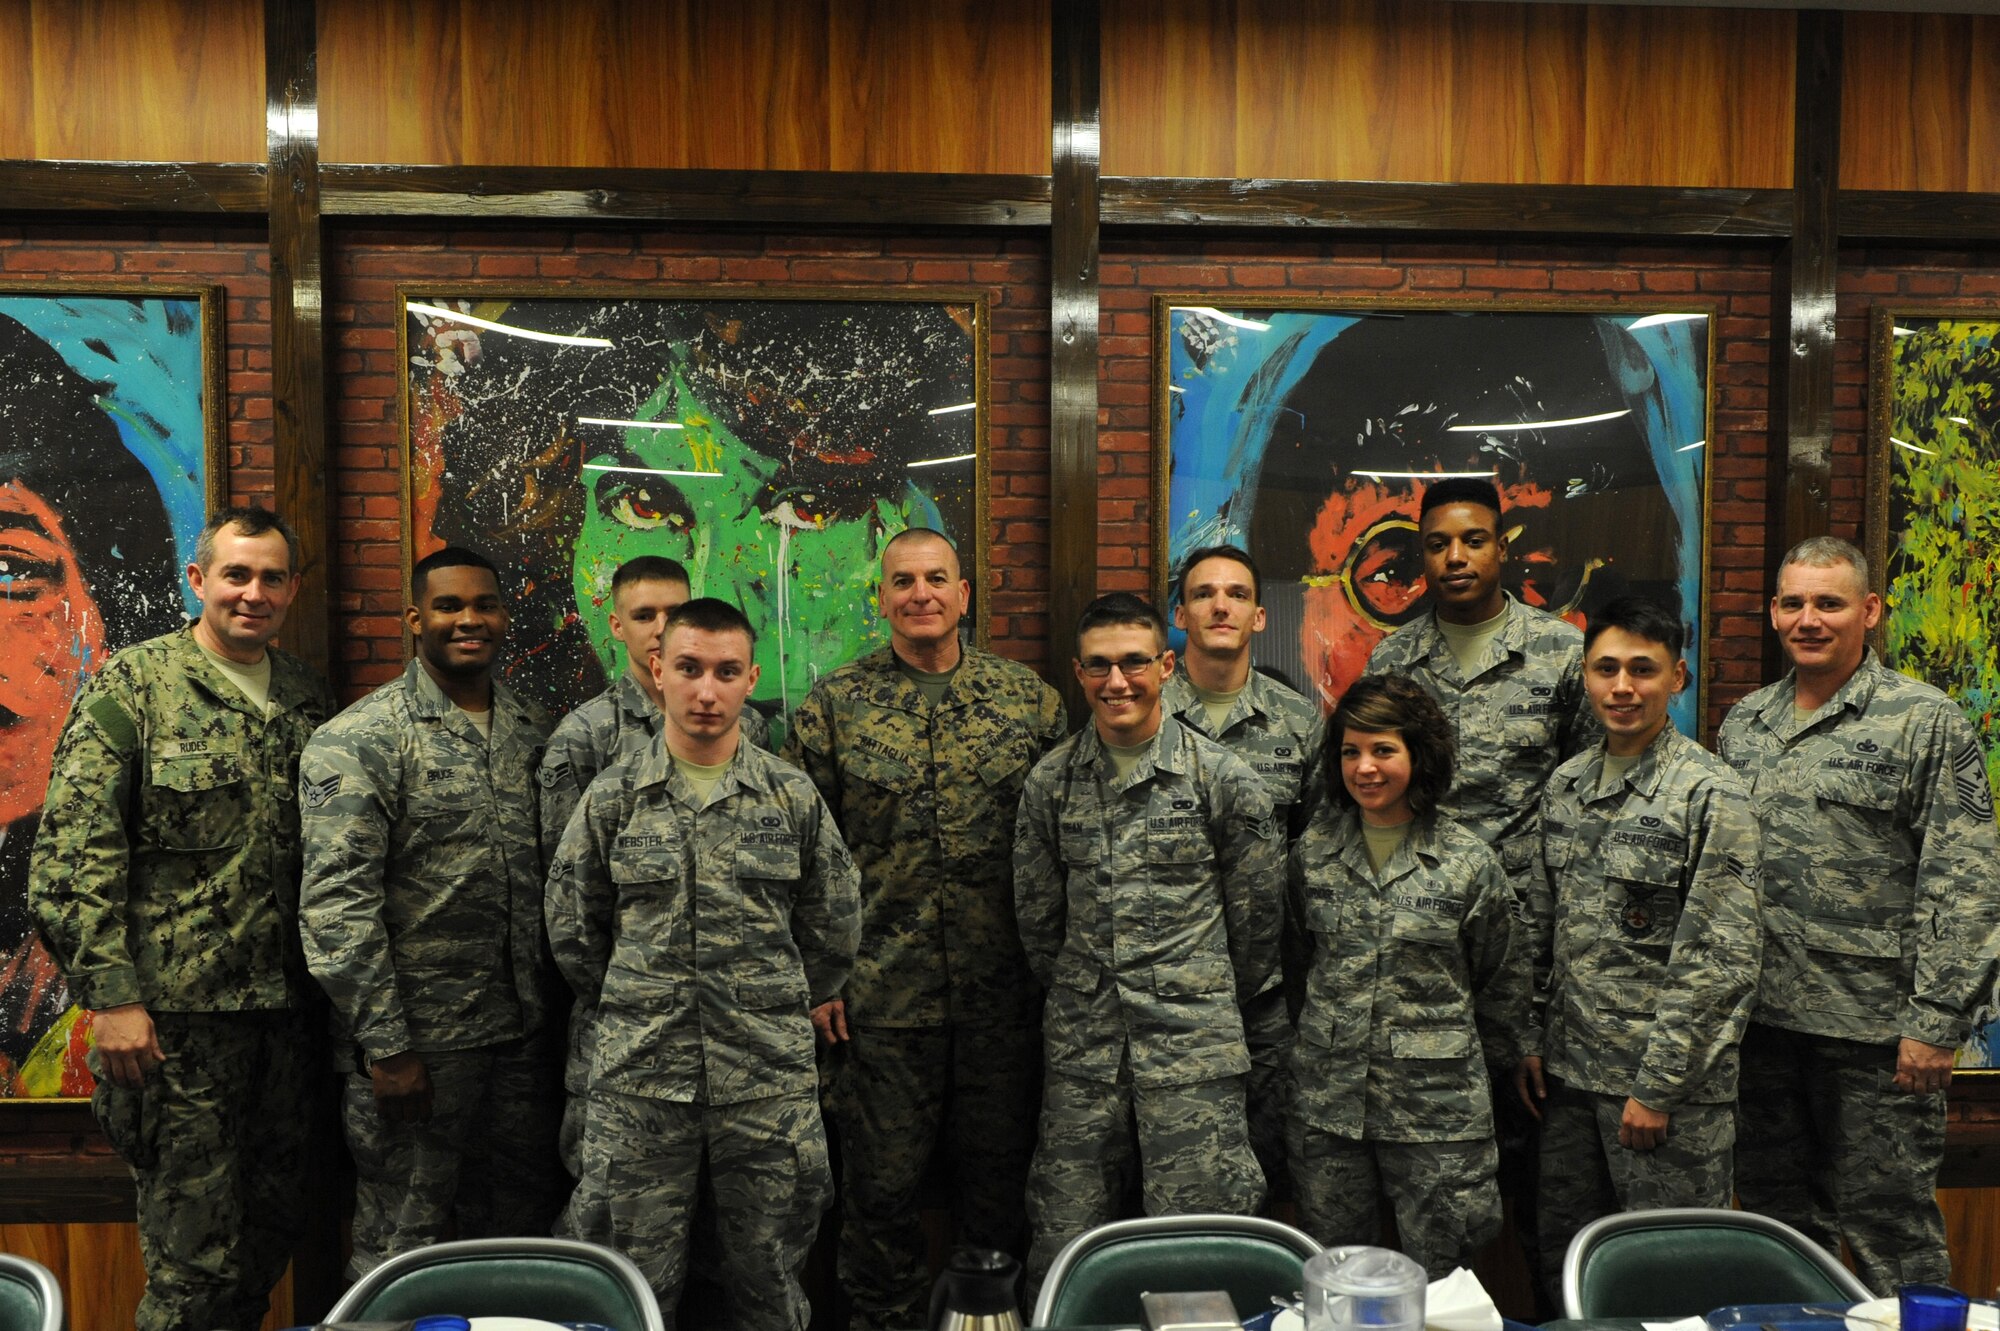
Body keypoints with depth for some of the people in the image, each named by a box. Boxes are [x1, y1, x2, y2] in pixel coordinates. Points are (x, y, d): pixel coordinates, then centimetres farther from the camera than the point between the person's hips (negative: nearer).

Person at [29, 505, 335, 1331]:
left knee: (273, 1228, 15)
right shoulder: (133, 686, -5)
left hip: (284, 1011, 5)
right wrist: (110, 994, -15)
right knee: (195, 1256, 0)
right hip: (178, 1013, -5)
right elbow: (73, 852, -9)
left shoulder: (308, 699, 10)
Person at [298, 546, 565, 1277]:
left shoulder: (532, 730, 8)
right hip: (419, 1039, -5)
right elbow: (336, 904, -14)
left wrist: (553, 1003, 9)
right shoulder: (358, 741, -10)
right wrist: (385, 1045, -16)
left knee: (517, 1232, 16)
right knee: (401, 1245, 6)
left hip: (524, 1028, 6)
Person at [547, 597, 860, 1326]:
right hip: (638, 1082, 0)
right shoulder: (612, 798, 1)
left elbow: (834, 930, 9)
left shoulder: (794, 798, 1)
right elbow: (571, 930, 9)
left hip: (771, 1082, 0)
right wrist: (637, 1012, 10)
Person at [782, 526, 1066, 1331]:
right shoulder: (833, 707, -1)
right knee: (882, 1180, 8)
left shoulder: (1028, 699, 3)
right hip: (881, 993, -1)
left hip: (1004, 994, 1)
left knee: (1000, 1172, 13)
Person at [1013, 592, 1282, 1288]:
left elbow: (1257, 912, 5)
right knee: (1062, 1254, 9)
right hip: (1080, 1051, 3)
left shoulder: (1226, 780, -4)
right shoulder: (1049, 781, 4)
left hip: (1193, 1049, -3)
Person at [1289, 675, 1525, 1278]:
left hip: (1436, 1108, -2)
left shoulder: (1469, 861, -4)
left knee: (1438, 1283, 6)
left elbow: (1501, 981, 7)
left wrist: (1485, 1063, 14)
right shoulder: (1313, 849, 3)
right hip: (1326, 1100, 3)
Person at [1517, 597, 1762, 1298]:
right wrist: (1533, 1041, 10)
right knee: (1565, 1261, 15)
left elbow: (1725, 961, -15)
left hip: (1668, 1084, -6)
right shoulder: (1564, 785, 8)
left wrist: (1658, 1087, -16)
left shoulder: (1710, 794, -12)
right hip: (1570, 1072, 6)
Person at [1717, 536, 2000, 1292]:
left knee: (1888, 1229, 4)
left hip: (1874, 1028, -5)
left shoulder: (1927, 722, -5)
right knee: (1777, 1218, 16)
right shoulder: (1743, 724, 11)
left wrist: (1936, 1022, -15)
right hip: (1759, 1019, 5)